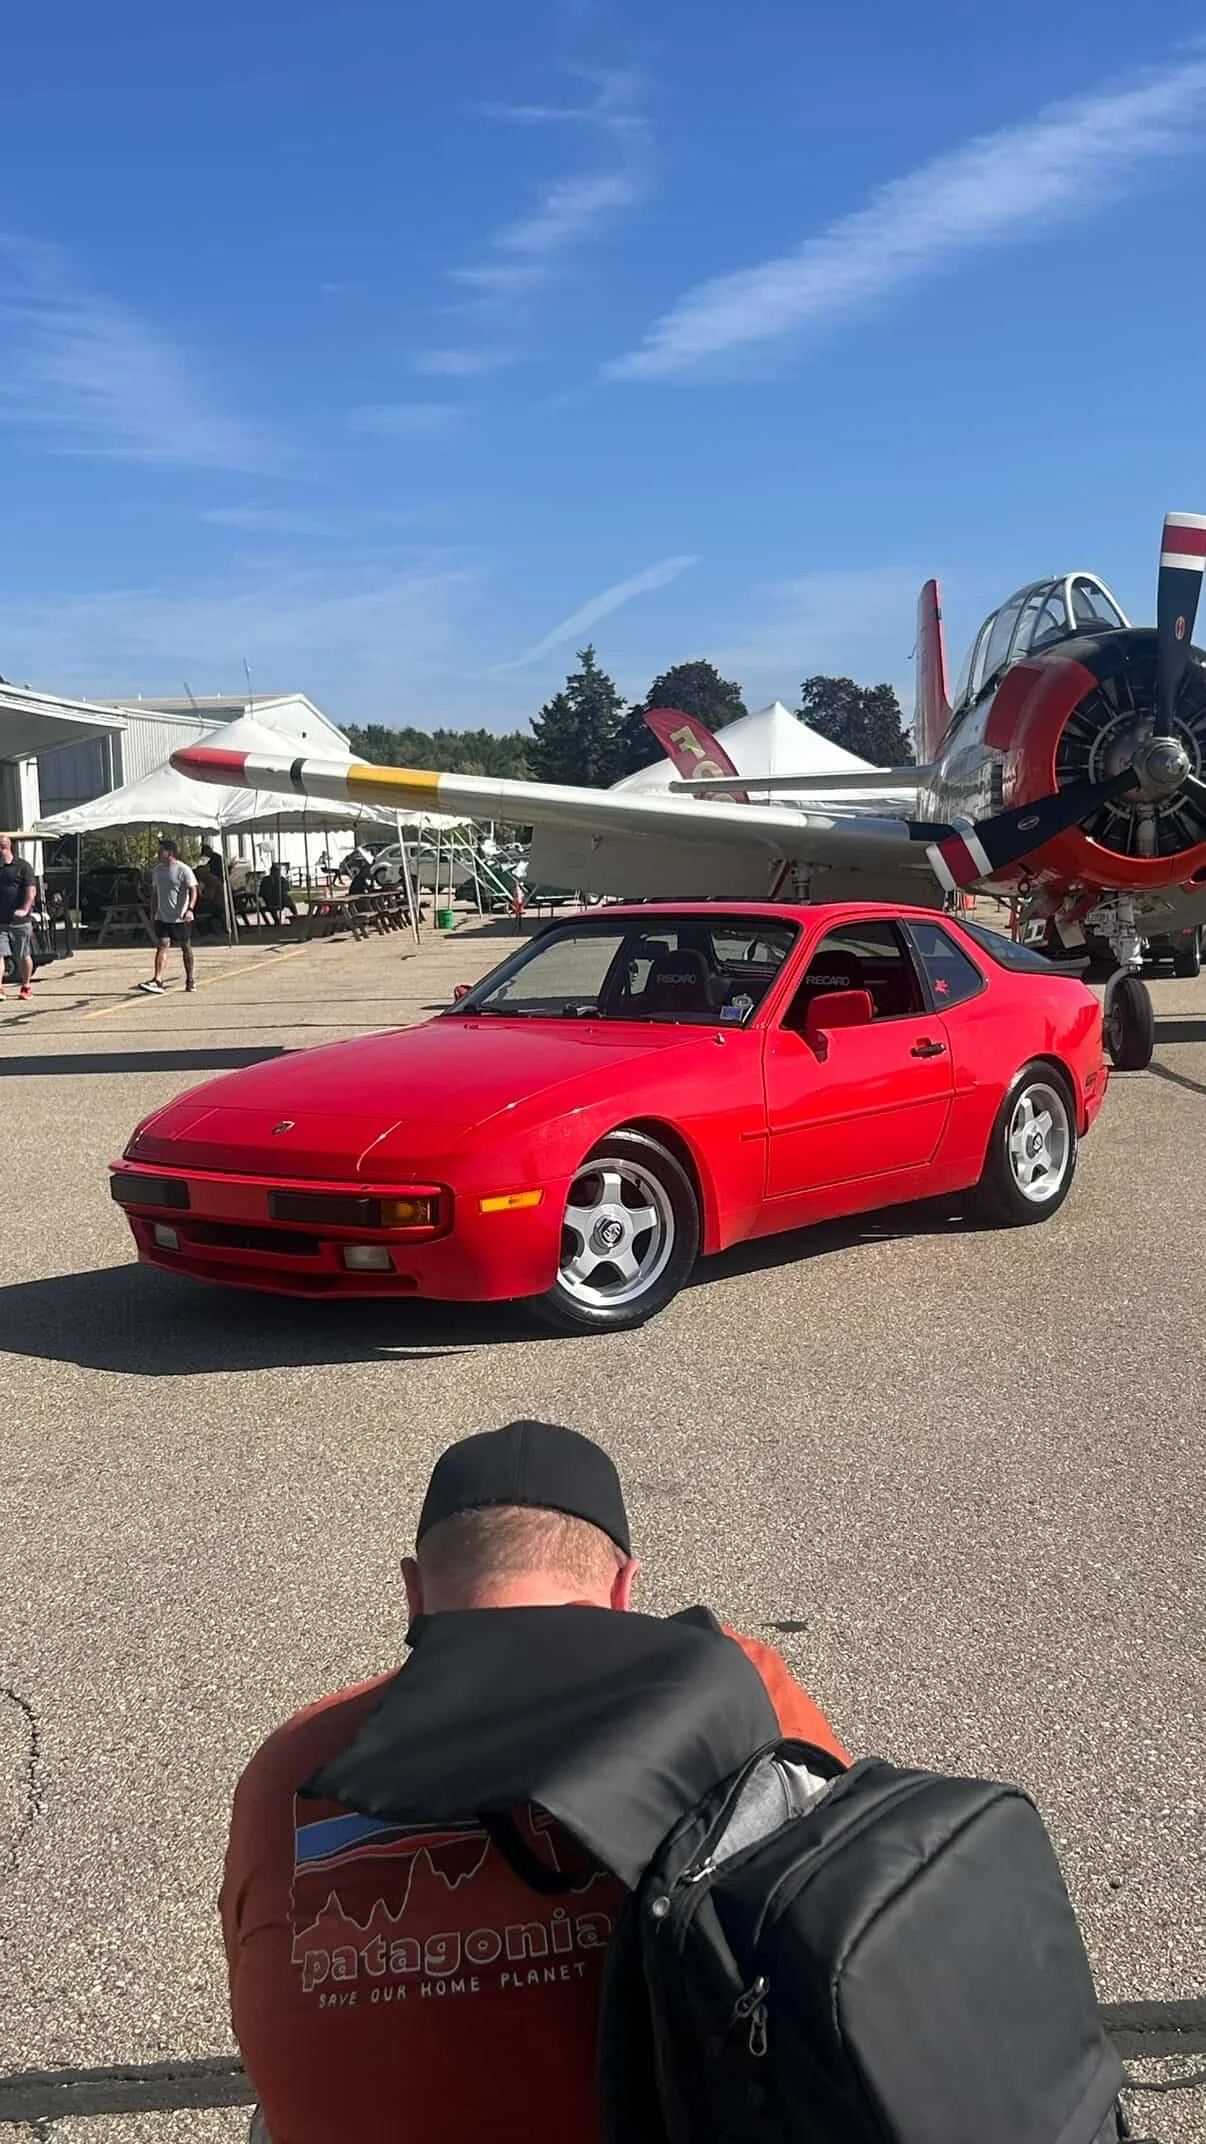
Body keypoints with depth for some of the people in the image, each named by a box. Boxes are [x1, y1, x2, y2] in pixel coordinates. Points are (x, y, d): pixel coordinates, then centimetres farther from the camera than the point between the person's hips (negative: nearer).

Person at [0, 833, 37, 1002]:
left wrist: (25, 909, -22)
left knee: (24, 956, 8)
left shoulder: (22, 866, -2)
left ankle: (26, 986, 23)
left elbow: (31, 889, -10)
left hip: (20, 920, -3)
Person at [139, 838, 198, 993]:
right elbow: (154, 893, 18)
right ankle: (158, 981, -18)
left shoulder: (183, 870, -10)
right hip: (162, 918, 4)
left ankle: (191, 979, 21)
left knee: (186, 948, 7)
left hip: (181, 918, -4)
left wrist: (190, 909, -27)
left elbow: (193, 890, -14)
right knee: (162, 946, -8)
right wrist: (154, 912, 14)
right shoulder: (157, 870, 10)